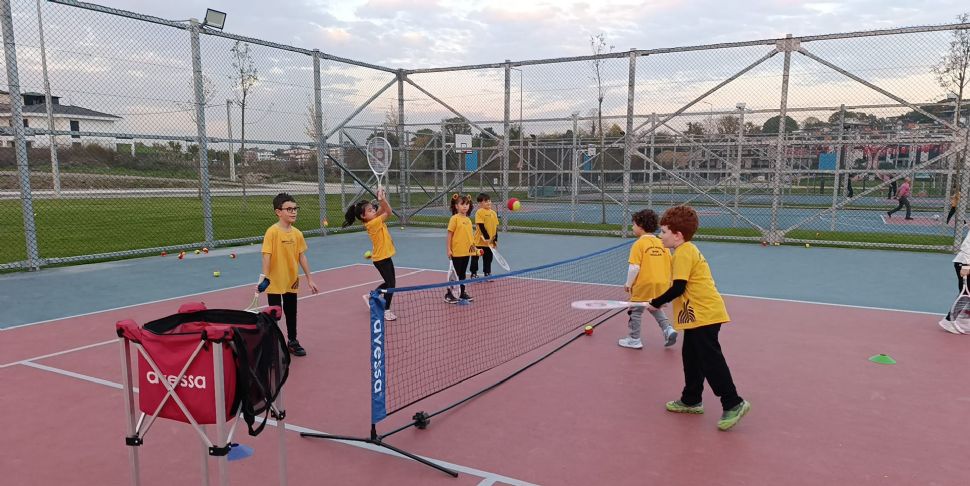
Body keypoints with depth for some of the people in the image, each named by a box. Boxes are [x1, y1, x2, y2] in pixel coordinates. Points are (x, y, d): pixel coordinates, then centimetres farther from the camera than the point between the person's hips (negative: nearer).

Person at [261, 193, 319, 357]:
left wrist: (309, 279, 6)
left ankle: (292, 342, 35)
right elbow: (266, 256, -20)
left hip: (292, 282, 5)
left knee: (291, 313, 18)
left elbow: (302, 257, 5)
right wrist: (265, 278, -27)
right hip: (275, 283, -5)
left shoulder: (297, 233, 0)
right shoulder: (272, 232, -16)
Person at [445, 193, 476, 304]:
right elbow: (450, 234, -10)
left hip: (467, 252, 6)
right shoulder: (454, 218, -10)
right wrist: (448, 249, -13)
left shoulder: (468, 220, 9)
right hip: (457, 252, -6)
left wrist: (473, 247, 13)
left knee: (462, 274, 15)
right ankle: (449, 294, 10)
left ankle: (462, 293, 25)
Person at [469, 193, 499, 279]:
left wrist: (495, 239, 2)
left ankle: (487, 273, 23)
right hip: (480, 240, -5)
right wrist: (487, 237, -19)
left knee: (488, 258, 13)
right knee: (475, 258, 5)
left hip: (490, 242, 5)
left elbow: (496, 226, 8)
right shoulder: (479, 212, -11)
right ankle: (474, 274, 15)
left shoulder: (493, 213, 7)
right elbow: (481, 226, -16)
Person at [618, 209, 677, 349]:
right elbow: (670, 265, 8)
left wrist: (628, 284, -4)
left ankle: (634, 340, 17)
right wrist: (668, 281, 20)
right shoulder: (662, 244, 5)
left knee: (635, 310, 10)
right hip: (661, 284, 6)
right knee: (656, 308, 28)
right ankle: (668, 329, 12)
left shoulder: (639, 244, -12)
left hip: (643, 285, -6)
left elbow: (634, 268, -16)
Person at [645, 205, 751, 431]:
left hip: (704, 315, -11)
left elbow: (678, 288, -21)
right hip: (698, 315, 11)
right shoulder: (688, 250, 15)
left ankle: (733, 404, 2)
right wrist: (660, 302, 13)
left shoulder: (683, 253, -16)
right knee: (692, 357, 17)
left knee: (711, 359, -5)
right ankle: (691, 400, 27)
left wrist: (656, 303, -11)